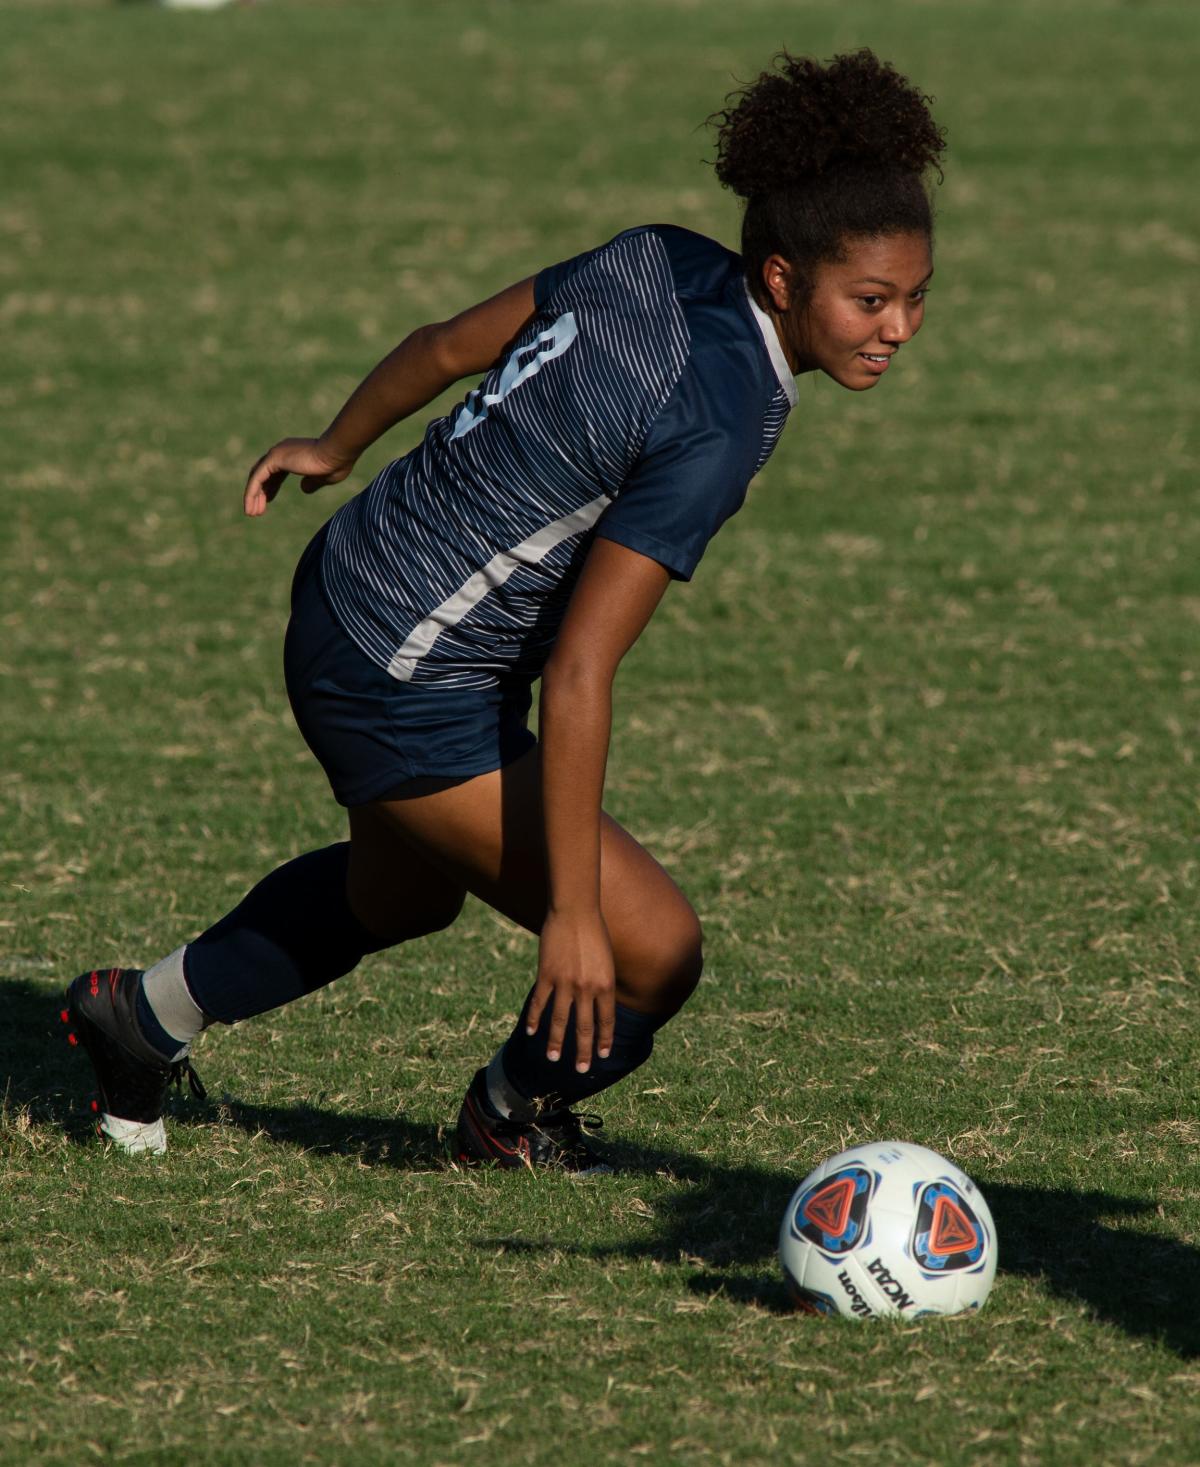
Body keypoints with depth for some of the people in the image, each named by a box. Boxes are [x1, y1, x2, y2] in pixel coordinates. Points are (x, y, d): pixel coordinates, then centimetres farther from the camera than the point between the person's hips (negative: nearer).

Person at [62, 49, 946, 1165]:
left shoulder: (655, 264, -7)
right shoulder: (716, 428, -30)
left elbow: (447, 345, 7)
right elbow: (577, 676, -30)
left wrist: (339, 446, 27)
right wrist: (570, 914, -26)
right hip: (405, 692, -10)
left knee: (400, 896, 35)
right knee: (655, 955, -5)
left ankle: (143, 1018, 52)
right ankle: (516, 1117, 24)